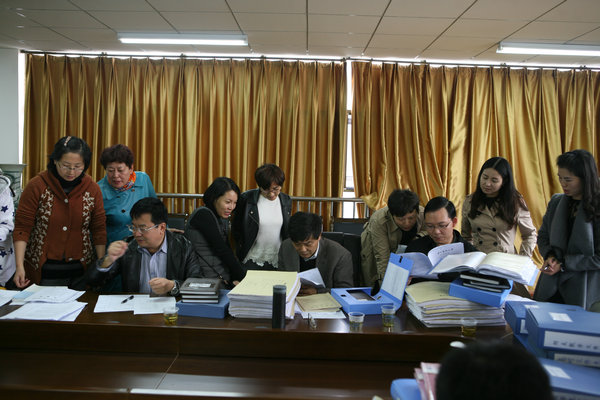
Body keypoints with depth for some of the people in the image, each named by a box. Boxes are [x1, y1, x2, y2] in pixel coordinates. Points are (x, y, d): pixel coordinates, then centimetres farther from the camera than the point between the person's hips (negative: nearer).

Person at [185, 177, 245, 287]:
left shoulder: (223, 218, 15)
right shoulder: (203, 215, -10)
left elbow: (227, 249, 9)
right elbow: (221, 250, -13)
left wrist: (235, 279, -6)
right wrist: (243, 277, -11)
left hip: (224, 280, 8)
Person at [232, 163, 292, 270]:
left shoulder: (286, 201, 3)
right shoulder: (246, 198, -7)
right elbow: (236, 229, 2)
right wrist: (241, 252, 0)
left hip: (277, 262, 3)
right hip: (251, 261, -2)